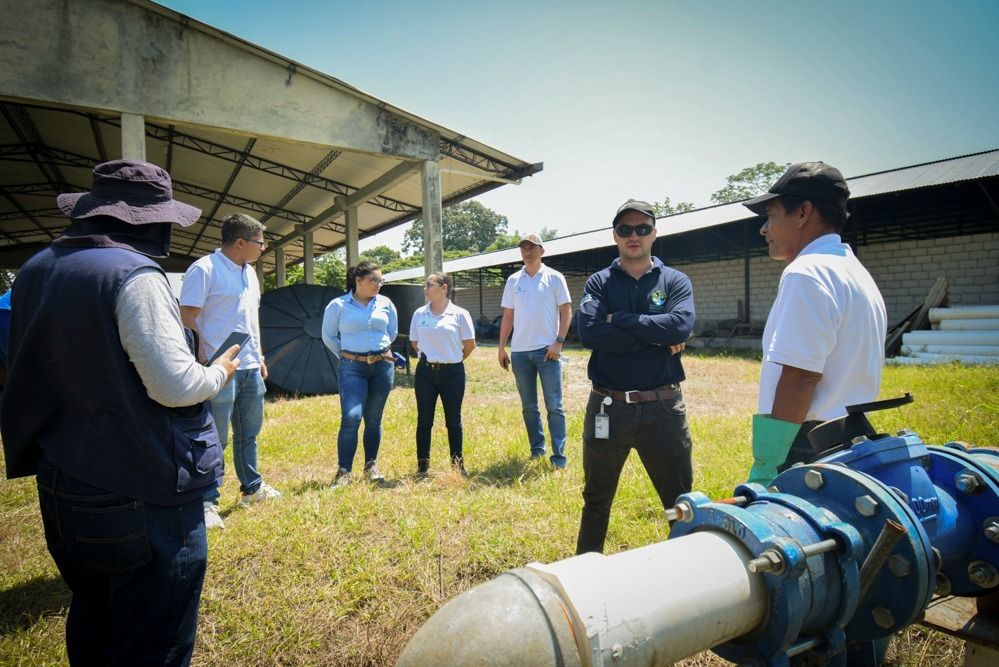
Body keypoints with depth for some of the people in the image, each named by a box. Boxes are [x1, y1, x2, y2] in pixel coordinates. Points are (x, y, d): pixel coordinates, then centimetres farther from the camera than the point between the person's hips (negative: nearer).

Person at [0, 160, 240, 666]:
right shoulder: (132, 275, -20)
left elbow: (42, 368, 18)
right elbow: (175, 387, -23)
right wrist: (218, 373, -4)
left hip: (61, 489, 9)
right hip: (142, 497, -8)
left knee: (91, 625, 27)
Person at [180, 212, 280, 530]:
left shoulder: (249, 272, 13)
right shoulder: (204, 269, -12)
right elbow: (187, 318, -14)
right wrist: (205, 363, -18)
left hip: (250, 368, 8)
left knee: (249, 432, 18)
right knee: (216, 439, 1)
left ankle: (251, 487, 33)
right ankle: (207, 502, 15)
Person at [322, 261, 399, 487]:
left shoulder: (386, 304, 4)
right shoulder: (338, 305, -4)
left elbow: (393, 332, 19)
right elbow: (328, 336, 7)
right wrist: (345, 354, 10)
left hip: (383, 366, 3)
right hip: (351, 368, -3)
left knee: (373, 419, 9)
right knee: (351, 417, -14)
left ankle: (371, 465, 23)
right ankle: (343, 471, -2)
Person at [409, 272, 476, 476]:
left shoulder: (460, 314, -5)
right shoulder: (419, 314, 4)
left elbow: (470, 344, 2)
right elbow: (414, 342, 15)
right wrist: (429, 357, 11)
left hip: (452, 372, -2)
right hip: (425, 371, 2)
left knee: (453, 420, 8)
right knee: (424, 420, 6)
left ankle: (458, 464, 20)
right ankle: (423, 465, 16)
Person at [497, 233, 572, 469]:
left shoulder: (554, 278, 0)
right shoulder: (513, 280, 9)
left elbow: (566, 311, -2)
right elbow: (507, 316, 11)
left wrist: (558, 342, -12)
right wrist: (501, 347, 7)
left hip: (547, 350, -4)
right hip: (520, 352, 4)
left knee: (554, 406, -3)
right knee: (529, 406, 11)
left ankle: (559, 456, 2)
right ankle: (537, 450, 22)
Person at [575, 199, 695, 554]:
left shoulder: (675, 281, 4)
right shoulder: (599, 282, 3)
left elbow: (681, 325, -17)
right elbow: (589, 332, -15)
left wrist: (621, 319, -14)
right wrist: (655, 338, -15)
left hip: (663, 407, 0)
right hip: (607, 407, 1)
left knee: (680, 500, 15)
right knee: (596, 499, 18)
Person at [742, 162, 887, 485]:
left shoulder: (807, 273, -14)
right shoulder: (857, 273, 17)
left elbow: (799, 376, -22)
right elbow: (846, 374, 19)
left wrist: (764, 468, -21)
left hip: (809, 448, -10)